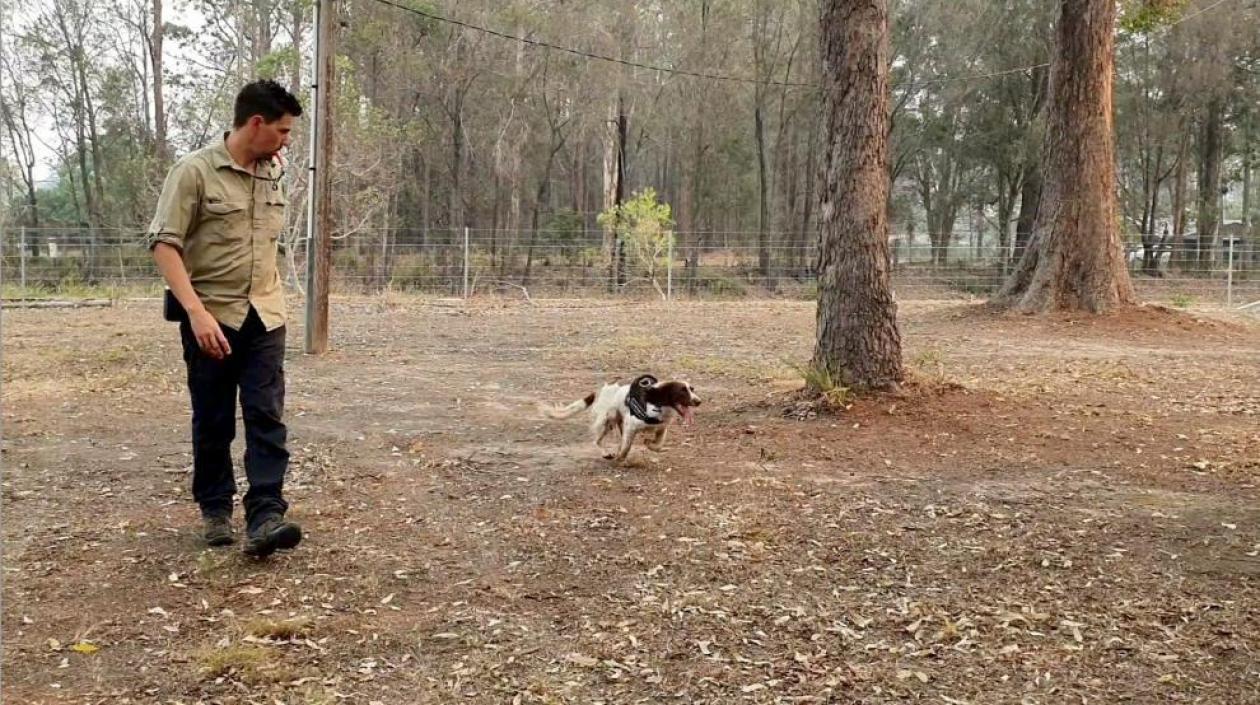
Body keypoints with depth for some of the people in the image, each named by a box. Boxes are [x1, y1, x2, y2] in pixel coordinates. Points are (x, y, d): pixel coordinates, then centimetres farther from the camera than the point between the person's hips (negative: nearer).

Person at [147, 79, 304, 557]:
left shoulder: (273, 174, 8)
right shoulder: (195, 171, -10)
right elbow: (164, 244, -15)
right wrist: (196, 311, -24)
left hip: (265, 317, 4)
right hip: (211, 317, -4)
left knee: (267, 416, -6)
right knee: (213, 421, 7)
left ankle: (265, 517, -10)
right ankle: (215, 509, 24)